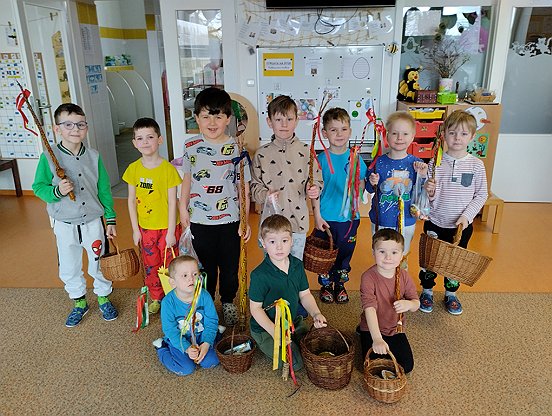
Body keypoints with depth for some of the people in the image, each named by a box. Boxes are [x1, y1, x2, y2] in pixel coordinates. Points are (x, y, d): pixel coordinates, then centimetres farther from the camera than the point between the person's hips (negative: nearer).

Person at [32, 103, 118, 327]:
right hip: (65, 226, 0)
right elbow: (38, 187, -4)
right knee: (69, 269, 15)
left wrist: (110, 219, 2)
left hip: (93, 222, 1)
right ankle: (79, 302, 38)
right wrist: (57, 191, -26)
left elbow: (104, 190, 1)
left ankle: (104, 297, 38)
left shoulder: (93, 156, -5)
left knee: (99, 264, 15)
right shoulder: (49, 157, -10)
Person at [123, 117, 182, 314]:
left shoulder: (168, 169, -13)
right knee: (150, 265, 17)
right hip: (145, 228, 4)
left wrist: (171, 232, -11)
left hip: (167, 228, -4)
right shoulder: (133, 169, -3)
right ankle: (156, 298, 37)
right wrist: (135, 229, 2)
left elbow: (172, 202, -11)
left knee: (169, 265, 6)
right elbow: (132, 200, 3)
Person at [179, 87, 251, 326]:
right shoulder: (191, 147, -2)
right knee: (205, 266, 16)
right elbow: (187, 178, 10)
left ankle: (228, 303, 38)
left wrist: (246, 220, -4)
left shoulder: (236, 148, -9)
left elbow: (244, 186, -5)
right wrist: (183, 208, 10)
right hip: (199, 220, 2)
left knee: (229, 266, 14)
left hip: (229, 219, -1)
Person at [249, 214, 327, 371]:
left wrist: (316, 313, -13)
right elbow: (255, 308, -17)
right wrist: (275, 331, -25)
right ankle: (264, 344, 10)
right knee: (295, 362, -13)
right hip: (266, 328, -6)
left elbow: (305, 294, 4)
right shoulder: (259, 275, -23)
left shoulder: (297, 265, -5)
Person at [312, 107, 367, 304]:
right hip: (326, 217, -2)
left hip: (349, 217, 2)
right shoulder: (321, 159, -8)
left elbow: (361, 186, 6)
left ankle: (340, 284, 38)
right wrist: (317, 215, -10)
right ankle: (326, 285, 34)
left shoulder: (355, 158, -2)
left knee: (345, 253, 16)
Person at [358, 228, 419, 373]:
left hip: (395, 328, 4)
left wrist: (409, 304, -30)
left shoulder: (404, 276, -9)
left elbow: (416, 304, -4)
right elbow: (369, 308, -34)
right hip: (372, 330, -3)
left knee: (407, 366, -2)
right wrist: (377, 339, -44)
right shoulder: (368, 277, -26)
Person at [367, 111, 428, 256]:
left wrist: (423, 176, -20)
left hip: (406, 222, 1)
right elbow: (371, 190, 0)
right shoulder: (379, 162, -10)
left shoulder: (416, 163, -8)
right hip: (381, 221, 0)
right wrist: (372, 183, -22)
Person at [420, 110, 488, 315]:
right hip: (435, 223, -1)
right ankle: (427, 291, 35)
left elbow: (481, 195, -1)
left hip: (462, 225, 1)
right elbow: (430, 201, -4)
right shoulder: (436, 163, -9)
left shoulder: (476, 165, -6)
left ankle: (451, 293, 39)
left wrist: (467, 215, -12)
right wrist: (430, 192, -26)